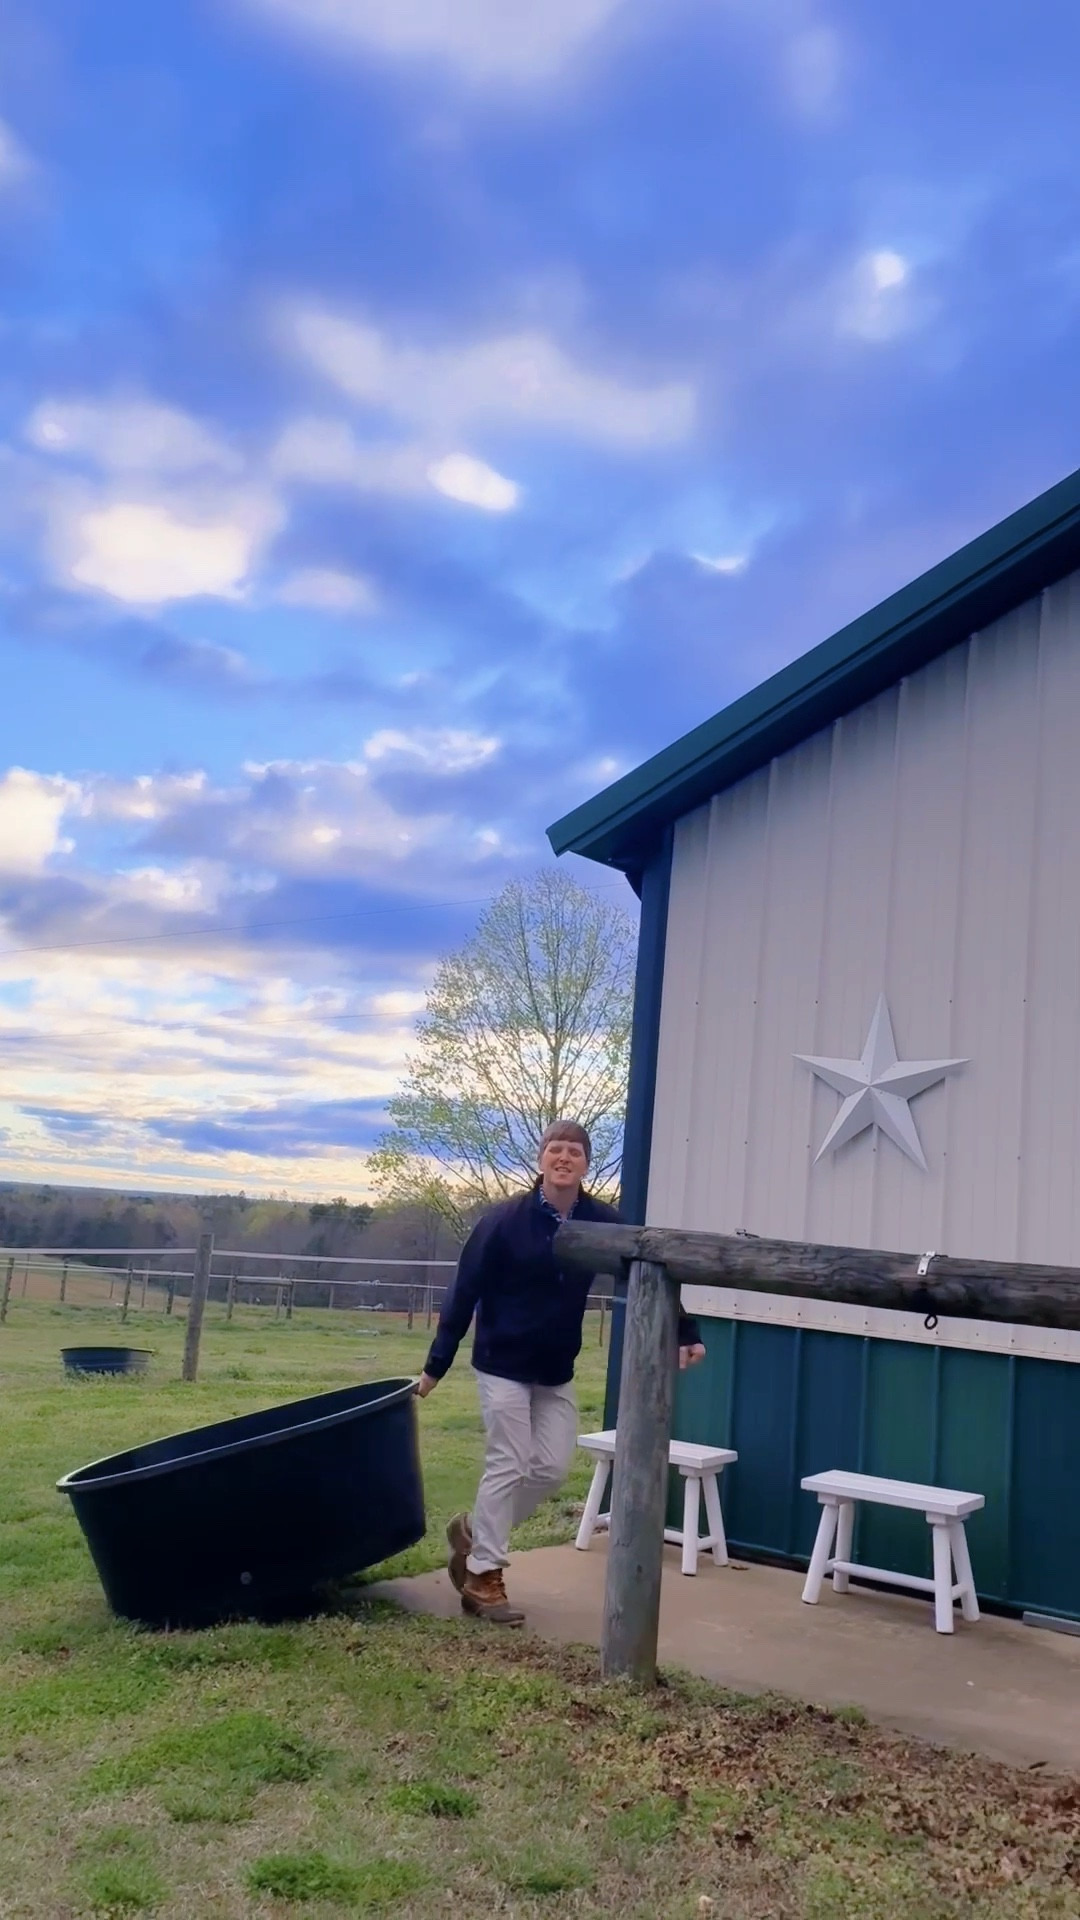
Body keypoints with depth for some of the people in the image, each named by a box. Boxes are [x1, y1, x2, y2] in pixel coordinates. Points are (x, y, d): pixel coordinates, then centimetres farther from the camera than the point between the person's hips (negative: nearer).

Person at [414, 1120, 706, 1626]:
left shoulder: (602, 1223, -8)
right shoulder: (504, 1220, -17)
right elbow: (464, 1293, -13)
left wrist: (685, 1334, -16)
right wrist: (436, 1365, -11)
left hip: (557, 1372, 5)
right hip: (503, 1364, -5)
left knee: (552, 1468, 6)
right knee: (508, 1466, -3)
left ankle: (473, 1531, 27)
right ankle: (483, 1577, 11)